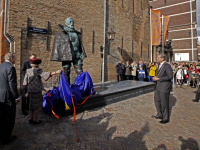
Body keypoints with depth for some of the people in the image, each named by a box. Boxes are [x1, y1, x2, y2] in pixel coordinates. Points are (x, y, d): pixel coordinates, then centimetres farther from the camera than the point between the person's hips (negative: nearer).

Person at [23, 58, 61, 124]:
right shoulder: (38, 70, -11)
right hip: (37, 90, -6)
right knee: (37, 104, 5)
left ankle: (31, 119, 27)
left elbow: (25, 83, 9)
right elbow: (45, 74, -29)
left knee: (32, 104, 17)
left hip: (30, 90, 7)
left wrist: (27, 91, 17)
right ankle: (35, 120, 11)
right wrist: (56, 72, -36)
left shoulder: (28, 71, 7)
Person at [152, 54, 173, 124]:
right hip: (158, 86, 9)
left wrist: (158, 79, -21)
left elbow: (170, 76, -20)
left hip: (164, 87, -9)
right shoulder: (160, 65, 12)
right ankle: (159, 115, 33)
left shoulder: (167, 66, -16)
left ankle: (166, 118, 20)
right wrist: (155, 77, 1)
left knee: (164, 103, 3)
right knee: (157, 100, 16)